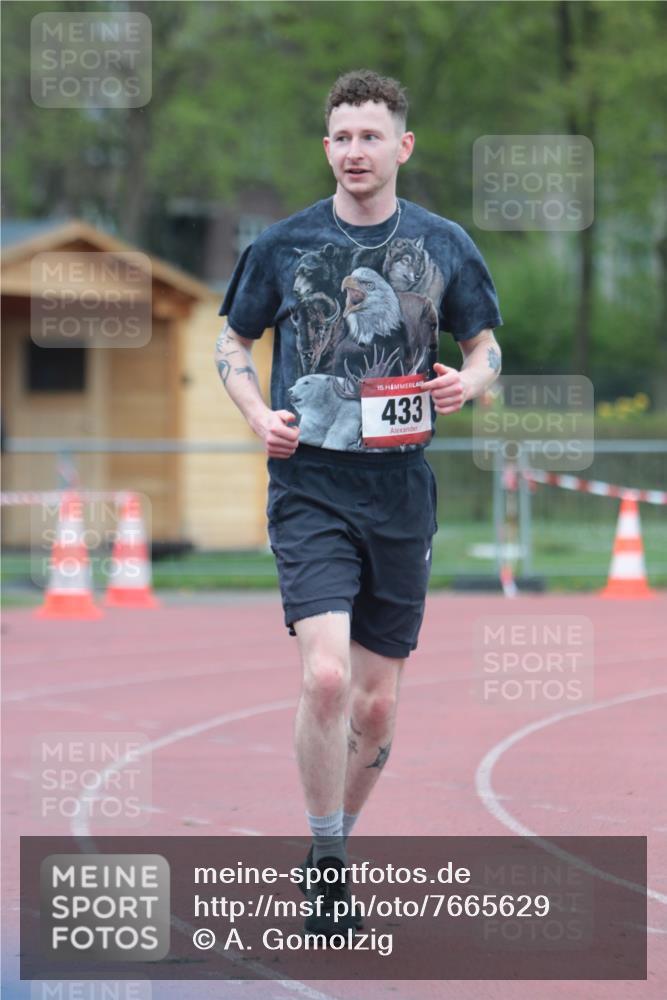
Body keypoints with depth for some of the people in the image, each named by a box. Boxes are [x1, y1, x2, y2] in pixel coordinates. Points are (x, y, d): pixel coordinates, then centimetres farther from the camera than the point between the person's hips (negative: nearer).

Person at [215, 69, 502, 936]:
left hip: (401, 490, 2)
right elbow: (233, 342, 14)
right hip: (310, 485, -2)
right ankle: (326, 869, -6)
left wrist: (470, 382, -7)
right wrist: (259, 413, -5)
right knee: (326, 677, -19)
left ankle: (334, 849, 27)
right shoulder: (283, 244, 2)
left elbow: (486, 345, 16)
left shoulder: (443, 245, 5)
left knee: (377, 702, 7)